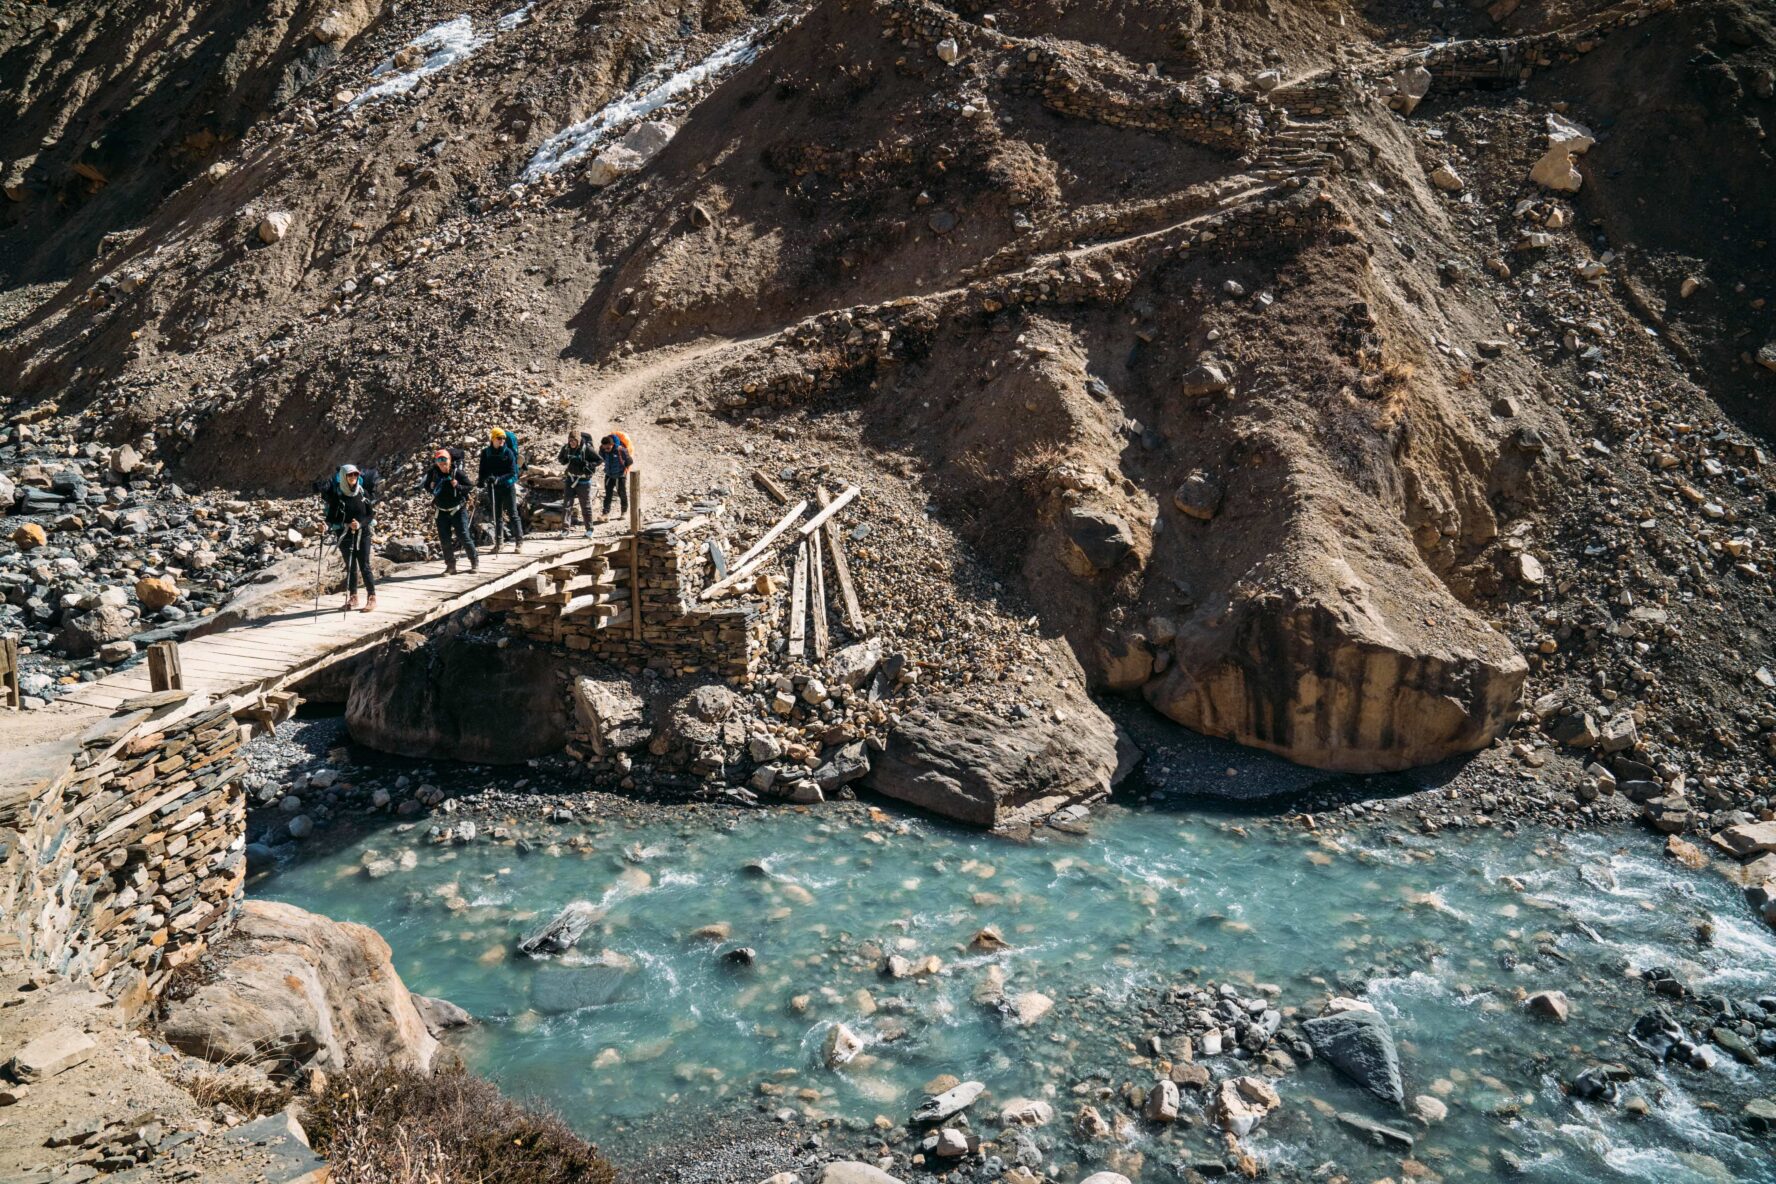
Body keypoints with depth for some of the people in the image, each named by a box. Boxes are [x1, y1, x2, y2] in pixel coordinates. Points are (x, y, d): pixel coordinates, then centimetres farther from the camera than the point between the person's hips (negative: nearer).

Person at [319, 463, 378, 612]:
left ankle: (372, 598, 3)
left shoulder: (363, 493, -1)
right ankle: (353, 598, 21)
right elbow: (332, 517, -3)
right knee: (350, 568, 9)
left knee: (364, 567, -3)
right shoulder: (337, 496, -4)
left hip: (362, 534, -1)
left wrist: (361, 523, -16)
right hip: (345, 536, 1)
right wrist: (327, 526, -24)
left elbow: (372, 514, 0)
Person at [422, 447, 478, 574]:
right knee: (445, 540, 5)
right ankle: (450, 566, 16)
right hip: (442, 512, 4)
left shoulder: (458, 473, -14)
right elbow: (426, 486, 11)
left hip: (458, 510, -4)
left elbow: (471, 487, -9)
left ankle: (475, 562, 10)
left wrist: (458, 486, -25)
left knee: (464, 537, -6)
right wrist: (431, 488, -11)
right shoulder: (433, 473, -6)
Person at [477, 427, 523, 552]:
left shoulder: (508, 452, -7)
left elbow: (513, 473, -12)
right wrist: (481, 480, -8)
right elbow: (483, 470, 9)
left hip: (508, 486, -3)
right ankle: (497, 543, 14)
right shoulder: (486, 453, 2)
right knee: (497, 516, 8)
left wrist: (499, 479, -25)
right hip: (493, 488, 3)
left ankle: (519, 542, 2)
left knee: (513, 514, -2)